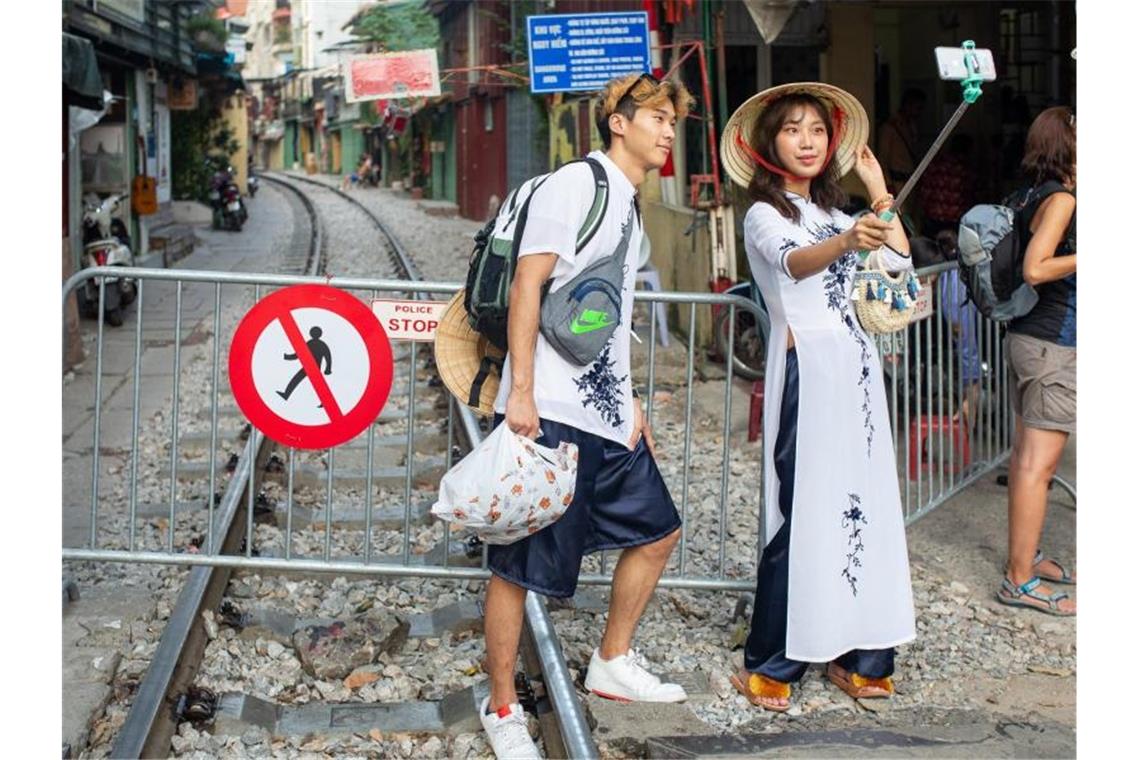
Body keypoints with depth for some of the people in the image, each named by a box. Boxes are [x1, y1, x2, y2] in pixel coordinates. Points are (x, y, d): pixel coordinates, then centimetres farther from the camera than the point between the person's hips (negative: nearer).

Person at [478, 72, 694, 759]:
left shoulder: (631, 207, 19)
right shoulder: (576, 184, -8)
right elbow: (527, 283, -15)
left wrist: (630, 403, 21)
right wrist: (519, 390, -21)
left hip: (607, 414, 10)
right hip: (550, 415, -10)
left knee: (658, 530, 17)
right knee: (519, 566, -2)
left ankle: (613, 663, 32)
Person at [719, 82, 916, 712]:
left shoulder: (830, 212, 22)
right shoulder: (765, 214, -1)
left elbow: (899, 259, 13)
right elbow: (791, 261, -24)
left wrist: (878, 191, 16)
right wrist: (847, 242, -44)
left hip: (855, 365, 6)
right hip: (809, 368, -6)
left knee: (863, 505, 2)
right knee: (805, 514, -7)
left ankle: (865, 660, 7)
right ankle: (772, 668, -1)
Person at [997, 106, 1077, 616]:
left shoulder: (1036, 196, 12)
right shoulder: (1061, 199, -15)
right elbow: (1035, 269, -23)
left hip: (1029, 338, 10)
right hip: (1052, 344, -10)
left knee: (1027, 455, 16)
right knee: (1039, 463, -7)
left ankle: (1025, 556, 27)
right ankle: (1020, 580, -4)